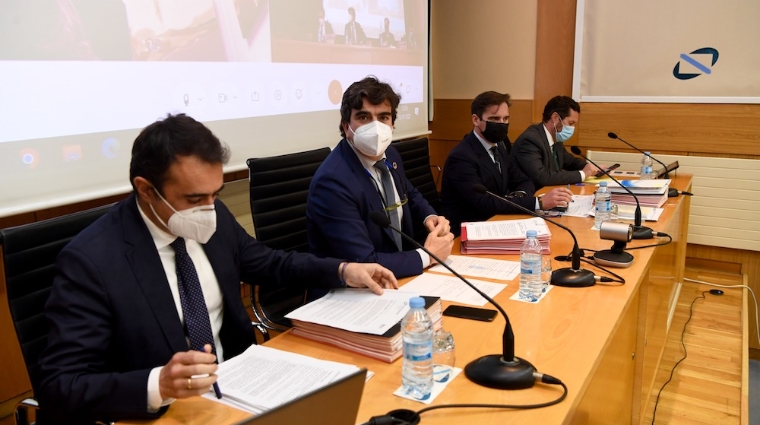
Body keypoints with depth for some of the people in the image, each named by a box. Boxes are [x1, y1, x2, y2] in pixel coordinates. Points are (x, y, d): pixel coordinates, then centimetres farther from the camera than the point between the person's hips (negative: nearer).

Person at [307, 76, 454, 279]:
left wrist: (429, 217, 1)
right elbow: (363, 265, -25)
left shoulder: (389, 155, -1)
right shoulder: (332, 182, -24)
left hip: (399, 272, 8)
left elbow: (410, 194, 20)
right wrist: (427, 256, -16)